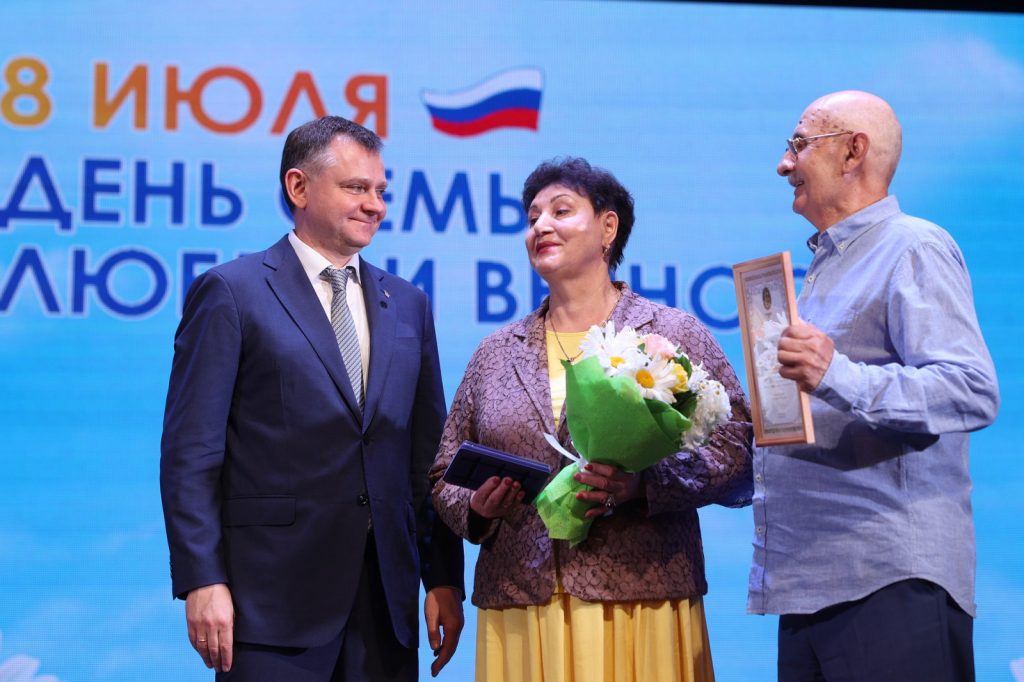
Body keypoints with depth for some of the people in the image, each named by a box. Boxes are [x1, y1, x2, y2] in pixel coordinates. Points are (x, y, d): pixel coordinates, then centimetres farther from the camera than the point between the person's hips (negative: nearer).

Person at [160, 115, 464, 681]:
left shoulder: (407, 305, 15)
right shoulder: (230, 292, -1)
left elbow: (427, 455, 14)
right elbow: (191, 453, -5)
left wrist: (444, 578, 8)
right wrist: (201, 581, -13)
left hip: (385, 596, 5)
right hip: (273, 600, -5)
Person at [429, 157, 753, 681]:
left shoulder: (676, 335, 4)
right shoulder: (494, 354, 15)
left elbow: (739, 451, -5)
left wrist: (644, 484, -19)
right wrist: (477, 506, -5)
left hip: (641, 608, -3)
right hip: (520, 614, 3)